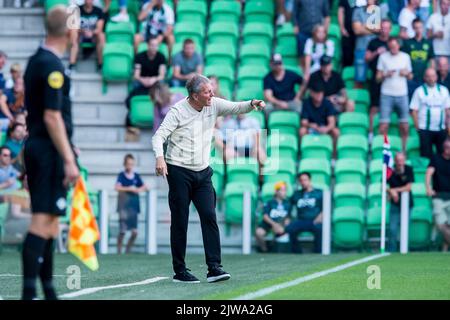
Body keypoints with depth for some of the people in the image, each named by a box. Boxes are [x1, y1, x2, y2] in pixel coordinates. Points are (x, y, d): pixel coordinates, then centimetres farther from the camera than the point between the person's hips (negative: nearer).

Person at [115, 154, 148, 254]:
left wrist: (137, 190, -12)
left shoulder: (136, 176, 10)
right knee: (123, 231, -9)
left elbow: (144, 187, 6)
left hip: (134, 207, 4)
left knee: (135, 232, 1)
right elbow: (117, 187, -14)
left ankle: (128, 250, 16)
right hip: (124, 207, -4)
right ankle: (119, 251, 0)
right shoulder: (121, 175, -1)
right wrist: (129, 189, -19)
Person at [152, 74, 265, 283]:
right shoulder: (178, 111, -10)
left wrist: (252, 104, -24)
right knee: (180, 222, -1)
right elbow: (159, 136, -13)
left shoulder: (213, 105, 3)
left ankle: (214, 267, -10)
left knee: (209, 216, -8)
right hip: (179, 172, -4)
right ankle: (180, 271, 6)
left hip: (202, 172, 4)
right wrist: (159, 158, -31)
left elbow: (236, 108, -1)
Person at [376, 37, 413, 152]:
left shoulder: (405, 57, 9)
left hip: (402, 95, 2)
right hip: (387, 95, -2)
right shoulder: (383, 57, 4)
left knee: (405, 126, 1)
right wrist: (385, 75, -14)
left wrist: (406, 73, -5)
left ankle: (403, 149, 12)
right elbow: (378, 78, 6)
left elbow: (410, 76, 17)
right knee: (383, 125, -8)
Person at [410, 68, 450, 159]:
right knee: (426, 154, -3)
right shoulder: (420, 91, 0)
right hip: (425, 130, -3)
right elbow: (414, 110, -2)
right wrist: (417, 127, -9)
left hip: (441, 128, 3)